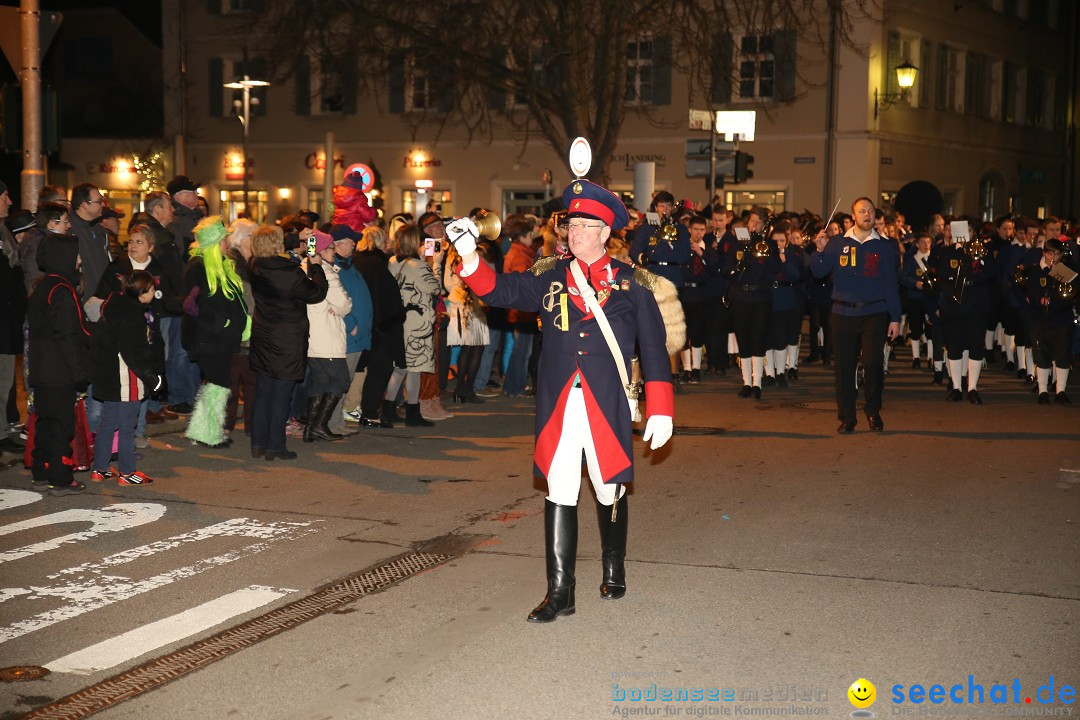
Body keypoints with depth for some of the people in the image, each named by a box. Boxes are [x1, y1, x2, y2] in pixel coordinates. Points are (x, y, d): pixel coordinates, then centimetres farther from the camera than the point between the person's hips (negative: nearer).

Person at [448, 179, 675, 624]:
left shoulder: (632, 283, 2)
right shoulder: (548, 277, 8)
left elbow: (653, 349, 1)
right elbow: (500, 291, -4)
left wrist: (661, 411, -3)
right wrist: (470, 257, -22)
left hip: (607, 405, -1)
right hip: (558, 404, 1)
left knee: (609, 491, 12)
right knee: (560, 495, 2)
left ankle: (613, 569, 38)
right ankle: (560, 593, 9)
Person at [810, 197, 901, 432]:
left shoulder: (884, 246, 7)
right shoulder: (837, 243, 6)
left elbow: (891, 284, 7)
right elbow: (818, 272, 2)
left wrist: (895, 318, 4)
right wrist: (820, 250, -15)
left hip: (875, 313, -1)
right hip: (844, 313, 1)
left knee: (873, 362, -13)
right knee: (844, 366, 3)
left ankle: (873, 412, 6)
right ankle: (846, 417, 14)